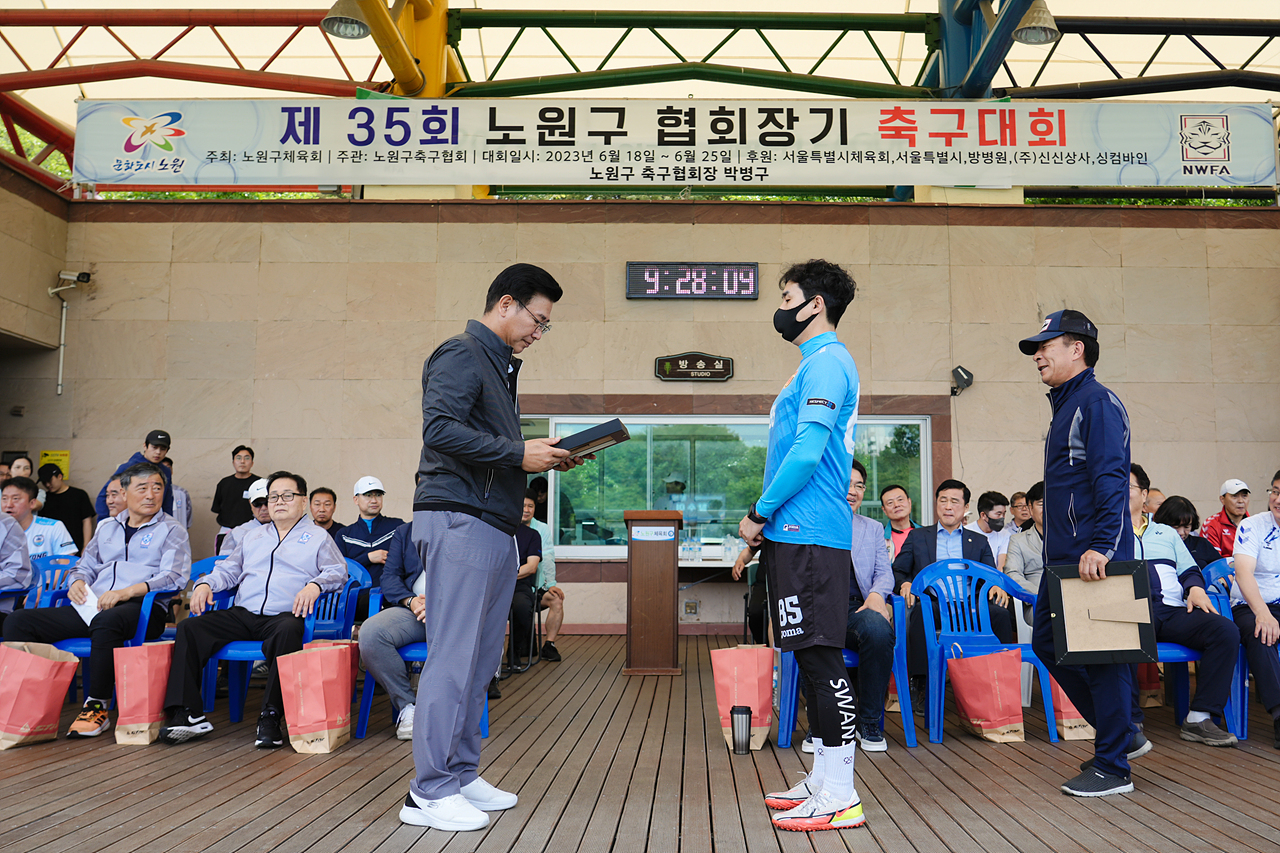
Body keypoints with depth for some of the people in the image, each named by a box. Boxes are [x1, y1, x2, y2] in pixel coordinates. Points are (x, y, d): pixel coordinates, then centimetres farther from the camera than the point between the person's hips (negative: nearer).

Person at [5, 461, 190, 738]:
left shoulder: (172, 531, 7)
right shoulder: (106, 527, 26)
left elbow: (173, 577, -6)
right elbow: (86, 565, 29)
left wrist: (126, 592, -19)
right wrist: (78, 581, 3)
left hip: (143, 609, -6)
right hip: (92, 607, 6)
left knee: (106, 622, -40)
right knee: (18, 622, -10)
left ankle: (97, 707, -27)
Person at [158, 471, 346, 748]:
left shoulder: (319, 538, 14)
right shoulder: (252, 537, 30)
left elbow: (338, 571, 1)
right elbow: (228, 570, 28)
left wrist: (314, 585, -20)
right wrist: (205, 584, 7)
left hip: (284, 615, -5)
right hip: (242, 615, 5)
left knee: (287, 633, -40)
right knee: (189, 628, -17)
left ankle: (270, 718, -35)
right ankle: (187, 714, -20)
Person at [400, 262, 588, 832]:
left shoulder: (500, 365, 24)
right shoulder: (461, 355, -6)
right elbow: (440, 429, -20)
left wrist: (544, 458, 9)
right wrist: (519, 454, -15)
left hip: (495, 526, 10)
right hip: (459, 521, -10)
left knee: (480, 661, 11)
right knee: (453, 657, -8)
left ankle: (461, 776, 20)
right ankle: (429, 792, 0)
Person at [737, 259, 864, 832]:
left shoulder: (826, 362, -10)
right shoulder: (816, 365, 22)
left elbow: (808, 451, -20)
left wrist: (760, 513, -11)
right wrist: (768, 521, 18)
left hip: (808, 536, -10)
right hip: (795, 533, 10)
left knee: (822, 658, -6)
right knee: (813, 660, 13)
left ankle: (839, 797, 1)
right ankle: (822, 782, 23)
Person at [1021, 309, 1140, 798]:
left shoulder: (1097, 402, -10)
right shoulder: (1065, 407, 20)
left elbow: (1112, 479, -20)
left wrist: (1101, 545, -26)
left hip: (1096, 559, -10)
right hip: (1064, 557, 10)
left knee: (1101, 654, -3)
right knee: (1048, 643, 14)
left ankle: (1113, 768, 9)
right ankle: (1122, 734, 27)